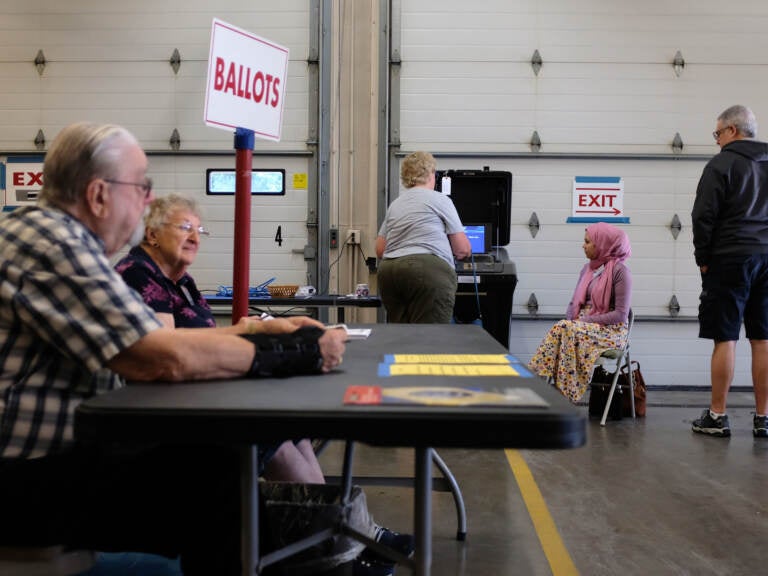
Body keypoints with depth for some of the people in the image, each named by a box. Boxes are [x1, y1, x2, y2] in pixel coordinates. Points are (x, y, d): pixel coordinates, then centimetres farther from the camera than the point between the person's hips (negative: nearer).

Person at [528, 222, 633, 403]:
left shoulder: (620, 271, -7)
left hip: (610, 330, -6)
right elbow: (574, 302, 19)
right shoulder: (587, 268, 16)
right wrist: (572, 319, -4)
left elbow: (621, 314, -13)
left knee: (568, 329, -33)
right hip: (583, 324, 6)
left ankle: (566, 394, -33)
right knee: (559, 330, -28)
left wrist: (587, 320, -17)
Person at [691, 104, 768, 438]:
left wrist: (702, 258, -1)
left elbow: (703, 216, -11)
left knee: (725, 338, -2)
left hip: (730, 260, -6)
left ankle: (717, 416, 3)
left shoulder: (722, 164, -5)